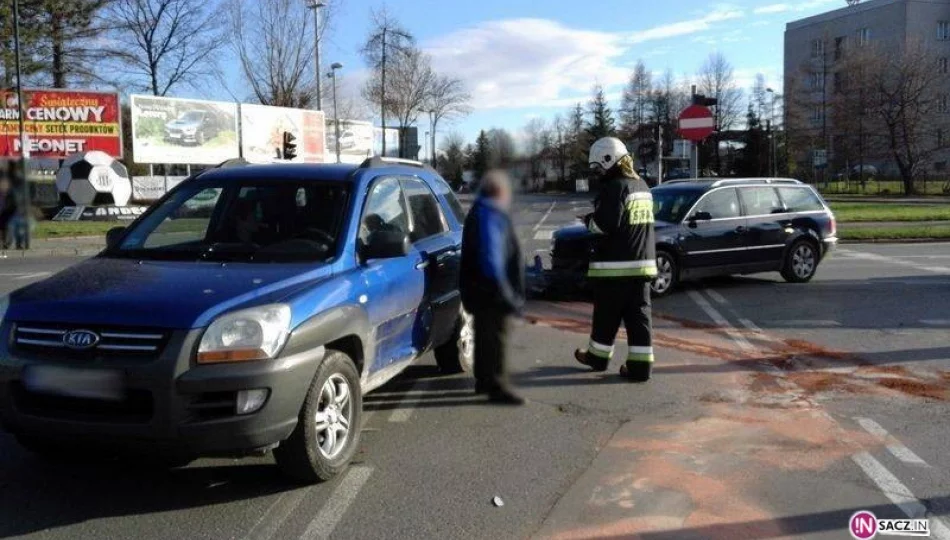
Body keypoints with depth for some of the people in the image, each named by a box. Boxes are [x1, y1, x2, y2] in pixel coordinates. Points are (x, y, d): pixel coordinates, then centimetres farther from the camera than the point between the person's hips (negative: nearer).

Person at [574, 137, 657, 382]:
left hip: (614, 265, -7)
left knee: (607, 316, 8)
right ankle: (640, 366, 4)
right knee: (639, 316, 6)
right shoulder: (642, 185, 14)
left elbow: (605, 224, -21)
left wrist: (589, 221, -1)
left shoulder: (614, 187, -15)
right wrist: (597, 220, 17)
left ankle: (597, 357, 23)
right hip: (642, 262, 8)